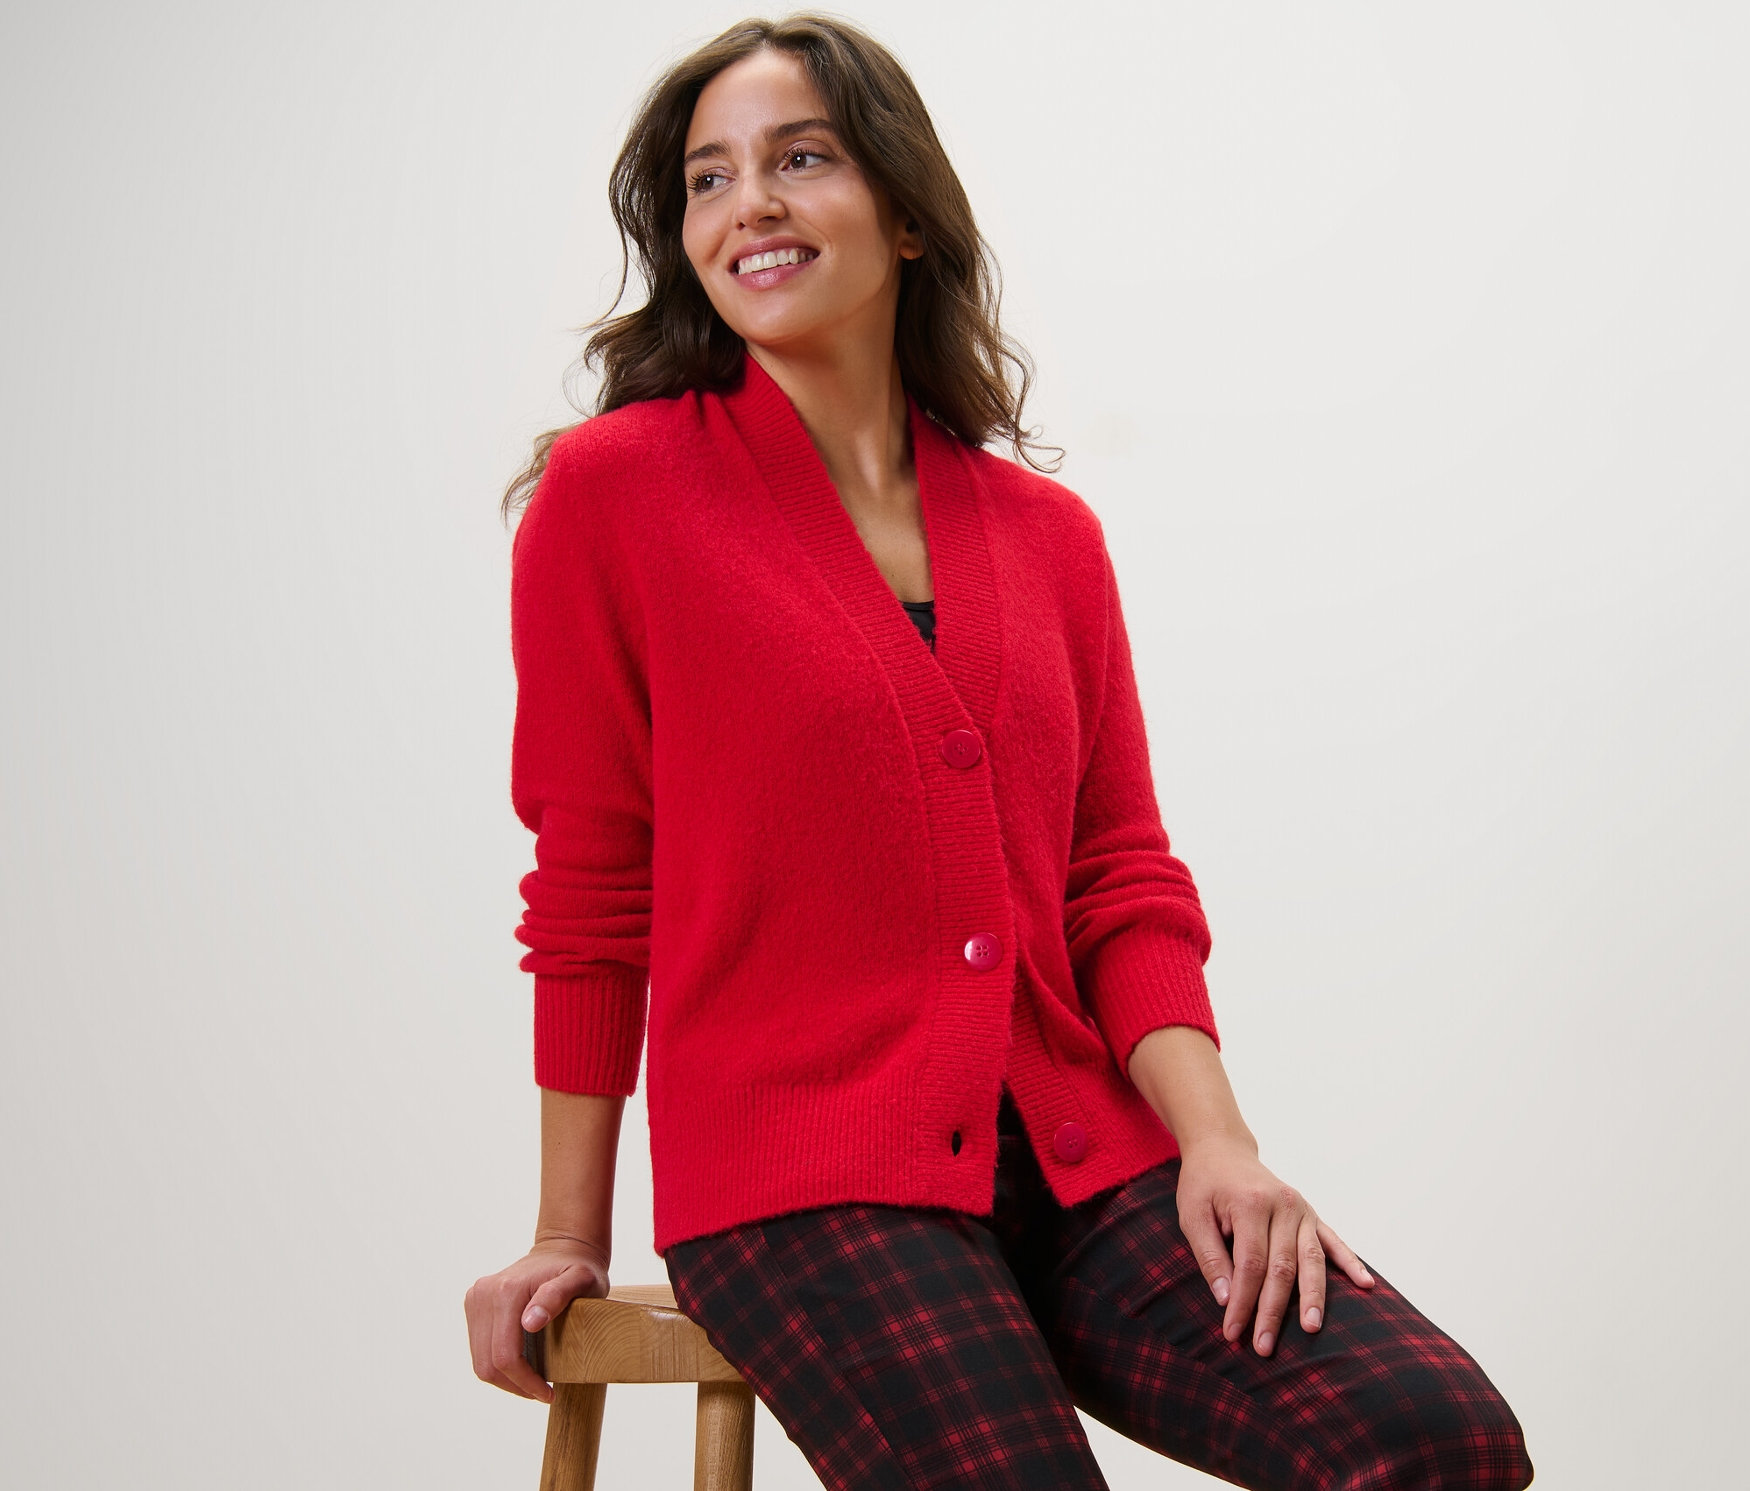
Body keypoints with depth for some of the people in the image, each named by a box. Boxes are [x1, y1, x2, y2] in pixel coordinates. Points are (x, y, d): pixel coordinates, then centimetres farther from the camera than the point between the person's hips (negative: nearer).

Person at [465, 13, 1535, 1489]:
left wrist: (1216, 1144, -5)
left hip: (1085, 1159, 4)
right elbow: (589, 898, 4)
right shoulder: (612, 491, 1)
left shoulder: (1049, 533, 14)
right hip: (797, 1177, -4)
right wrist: (572, 1236, 7)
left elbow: (1121, 885, 12)